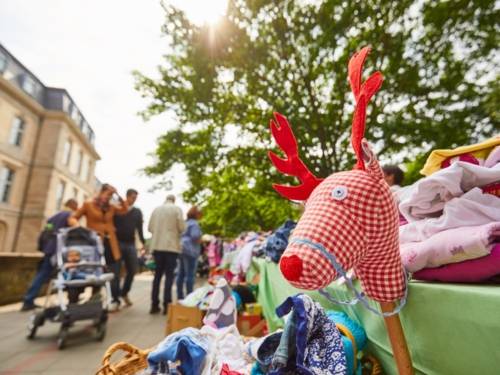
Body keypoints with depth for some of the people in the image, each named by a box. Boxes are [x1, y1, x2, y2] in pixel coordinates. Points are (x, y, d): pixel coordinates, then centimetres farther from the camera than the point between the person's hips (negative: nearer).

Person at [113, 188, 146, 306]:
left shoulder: (138, 212, 12)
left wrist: (143, 242, 7)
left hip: (131, 244, 3)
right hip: (118, 242, -3)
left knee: (132, 270, 3)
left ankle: (124, 292, 24)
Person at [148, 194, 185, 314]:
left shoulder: (156, 209, 8)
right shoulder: (177, 209, -2)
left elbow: (150, 228, 8)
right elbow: (182, 227, -7)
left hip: (157, 245, 4)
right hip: (171, 246, -4)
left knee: (158, 274, 12)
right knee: (169, 275, 2)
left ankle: (154, 304, 14)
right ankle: (166, 304, 0)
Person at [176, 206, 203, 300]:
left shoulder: (185, 222, 19)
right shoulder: (194, 223, -8)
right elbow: (195, 236, -20)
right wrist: (200, 241, 0)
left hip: (182, 249, 9)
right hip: (190, 250, -9)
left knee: (181, 274, 10)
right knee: (190, 275, -8)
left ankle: (180, 296, 15)